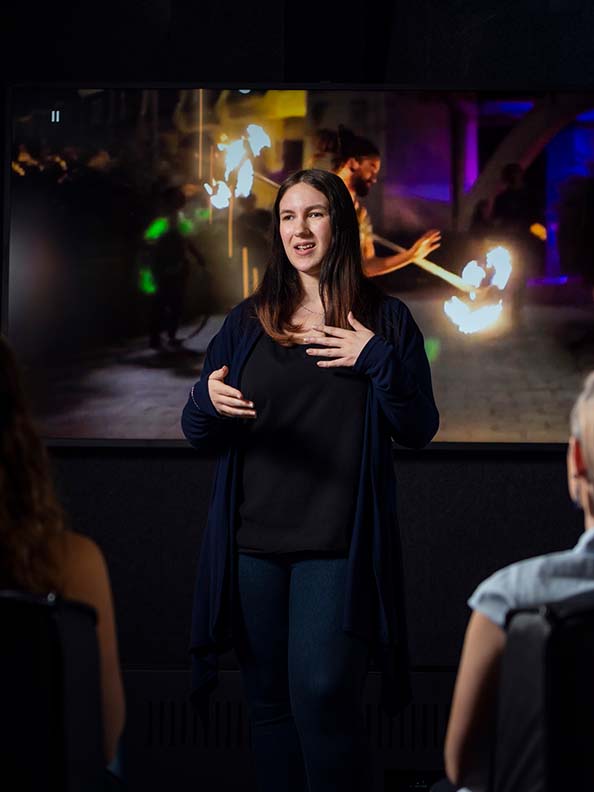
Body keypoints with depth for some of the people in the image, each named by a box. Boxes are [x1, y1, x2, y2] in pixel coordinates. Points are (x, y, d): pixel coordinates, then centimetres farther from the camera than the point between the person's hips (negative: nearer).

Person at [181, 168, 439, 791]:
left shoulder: (383, 320, 4)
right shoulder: (247, 321, 10)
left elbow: (419, 430, 0)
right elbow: (198, 434, 10)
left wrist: (380, 359, -14)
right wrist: (209, 402, -13)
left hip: (337, 545, -3)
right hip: (254, 540, 3)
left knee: (321, 694, -15)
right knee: (268, 702, 9)